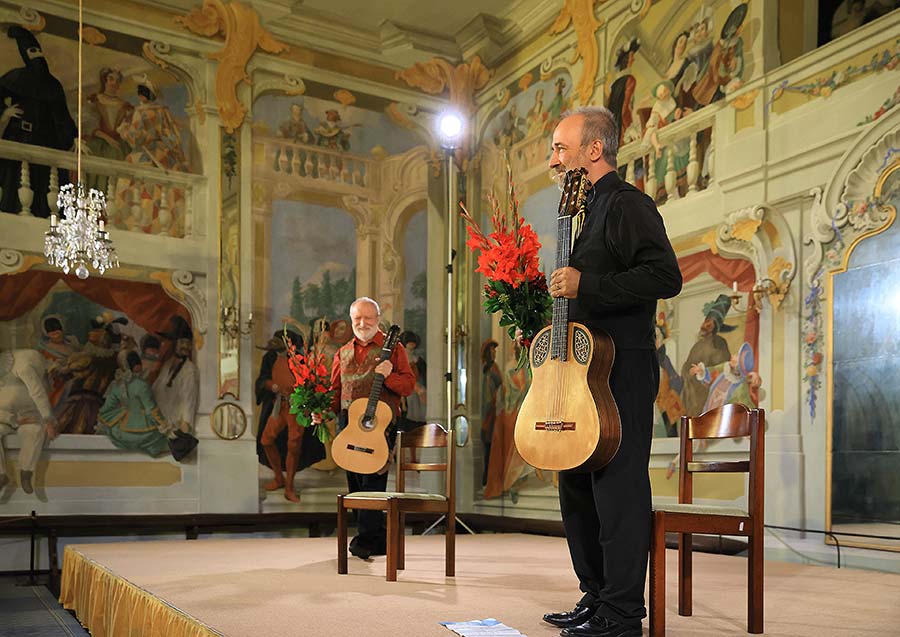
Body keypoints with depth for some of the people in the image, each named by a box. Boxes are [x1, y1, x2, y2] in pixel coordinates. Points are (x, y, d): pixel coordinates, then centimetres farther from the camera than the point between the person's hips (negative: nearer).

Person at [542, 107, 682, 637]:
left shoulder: (626, 204, -8)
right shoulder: (585, 210, 21)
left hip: (622, 371, -10)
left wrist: (585, 286, -21)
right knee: (578, 487, 13)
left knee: (618, 487, -6)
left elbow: (666, 276, -20)